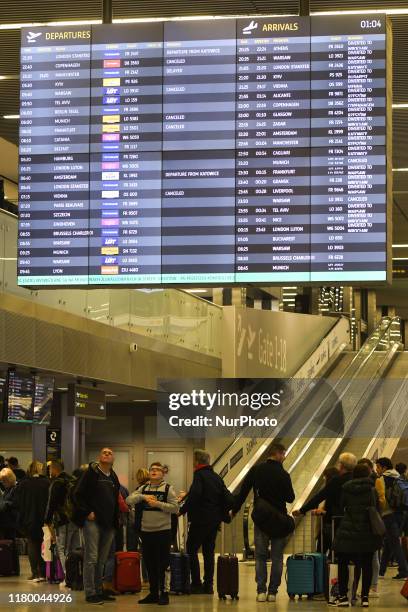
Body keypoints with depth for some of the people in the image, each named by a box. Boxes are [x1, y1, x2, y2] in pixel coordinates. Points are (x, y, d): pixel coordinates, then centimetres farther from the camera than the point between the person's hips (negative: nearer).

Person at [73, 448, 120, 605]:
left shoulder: (114, 477, 17)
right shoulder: (91, 473, -3)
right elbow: (78, 495, -7)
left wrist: (116, 519, 13)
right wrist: (87, 512, -14)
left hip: (109, 524, 6)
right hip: (93, 521, -6)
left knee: (102, 560, 11)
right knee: (91, 558, -8)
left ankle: (99, 590, 18)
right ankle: (90, 593, -5)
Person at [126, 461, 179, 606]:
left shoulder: (168, 489, -1)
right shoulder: (143, 489, 10)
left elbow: (175, 508, -8)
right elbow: (129, 500, 0)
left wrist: (158, 504, -16)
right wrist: (143, 497, -14)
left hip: (163, 531, -4)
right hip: (146, 531, 4)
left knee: (162, 564, -3)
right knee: (149, 564, 8)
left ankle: (163, 593, 4)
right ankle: (153, 593, 16)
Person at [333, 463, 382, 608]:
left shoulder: (346, 489, -2)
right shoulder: (372, 490, -3)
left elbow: (341, 507, 5)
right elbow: (377, 510, 0)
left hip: (348, 532, 0)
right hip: (367, 533, 0)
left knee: (343, 563, 9)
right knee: (367, 564, 11)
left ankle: (343, 596, 4)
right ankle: (365, 597, 10)